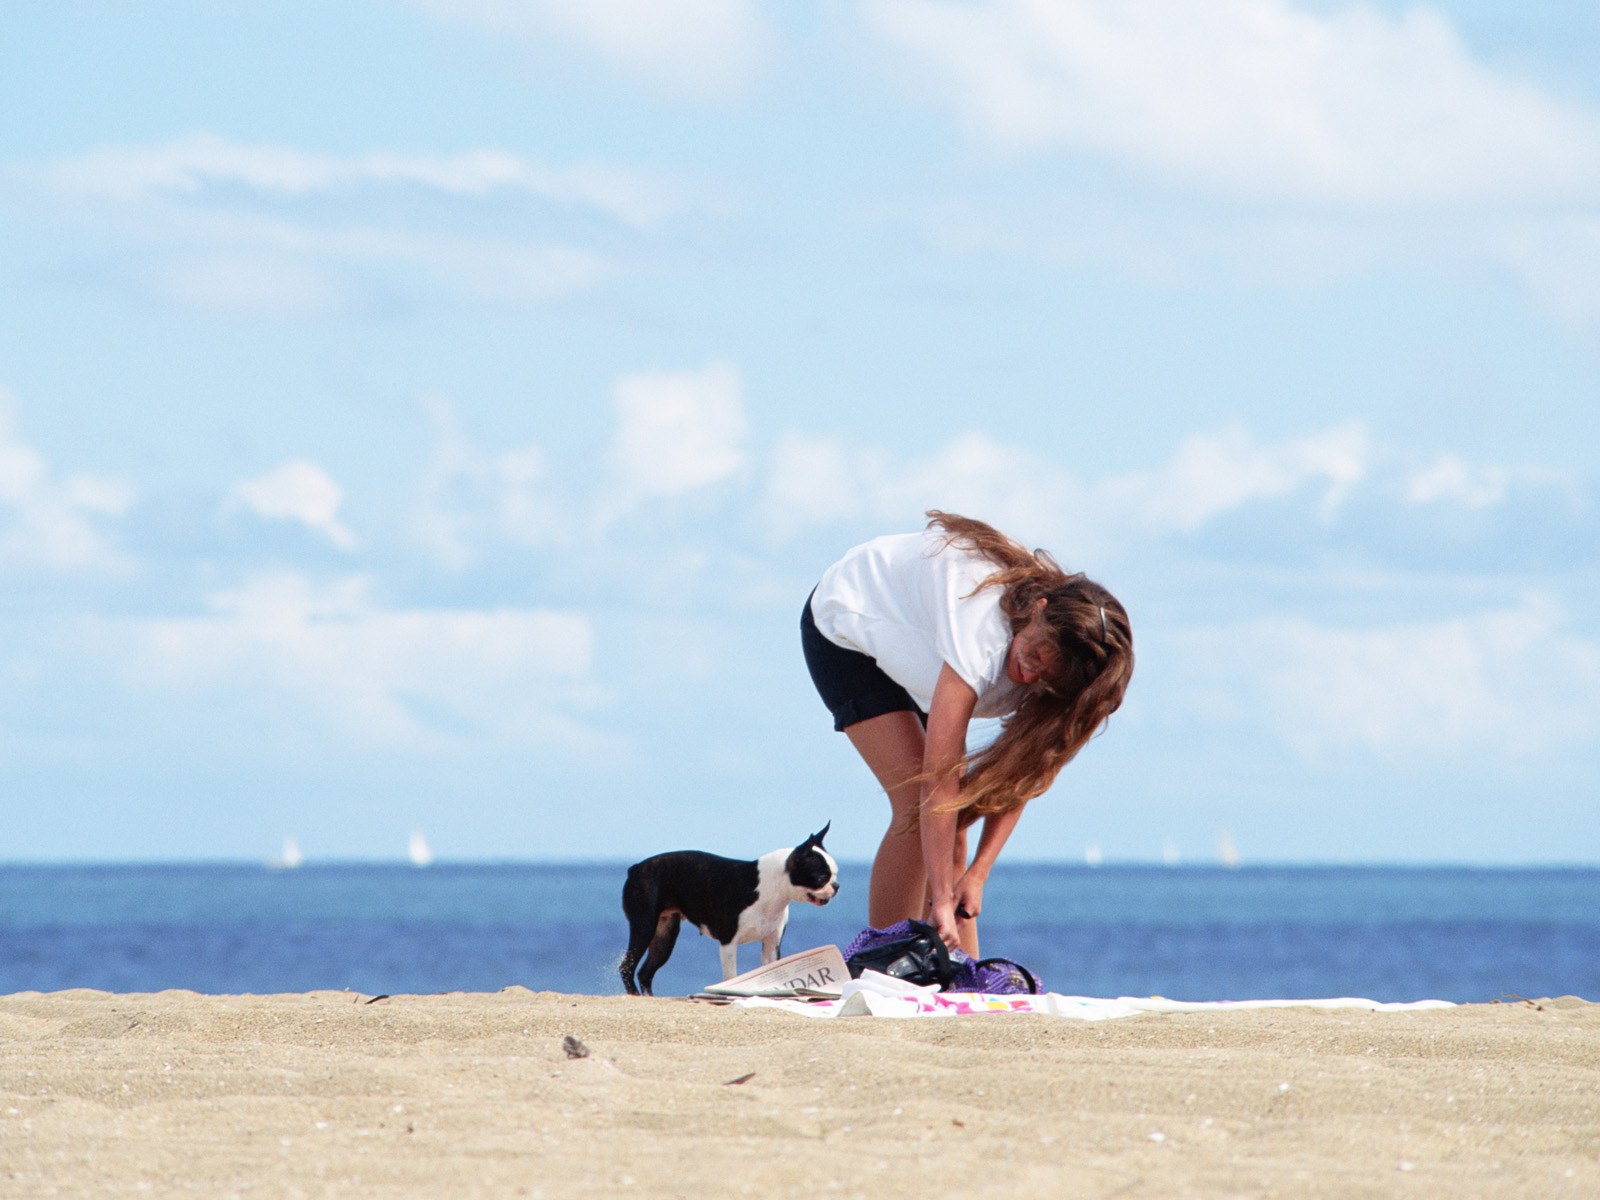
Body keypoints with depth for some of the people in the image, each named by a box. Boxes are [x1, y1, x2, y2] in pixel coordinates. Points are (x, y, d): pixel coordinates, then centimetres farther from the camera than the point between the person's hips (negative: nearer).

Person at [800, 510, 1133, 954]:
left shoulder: (1061, 641, -22)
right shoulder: (984, 623, -42)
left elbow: (1019, 778, -17)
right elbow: (940, 771, -43)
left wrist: (977, 875, -27)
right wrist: (940, 898, -43)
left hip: (907, 642, 6)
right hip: (845, 630, -6)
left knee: (954, 817, -4)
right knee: (920, 803, -20)